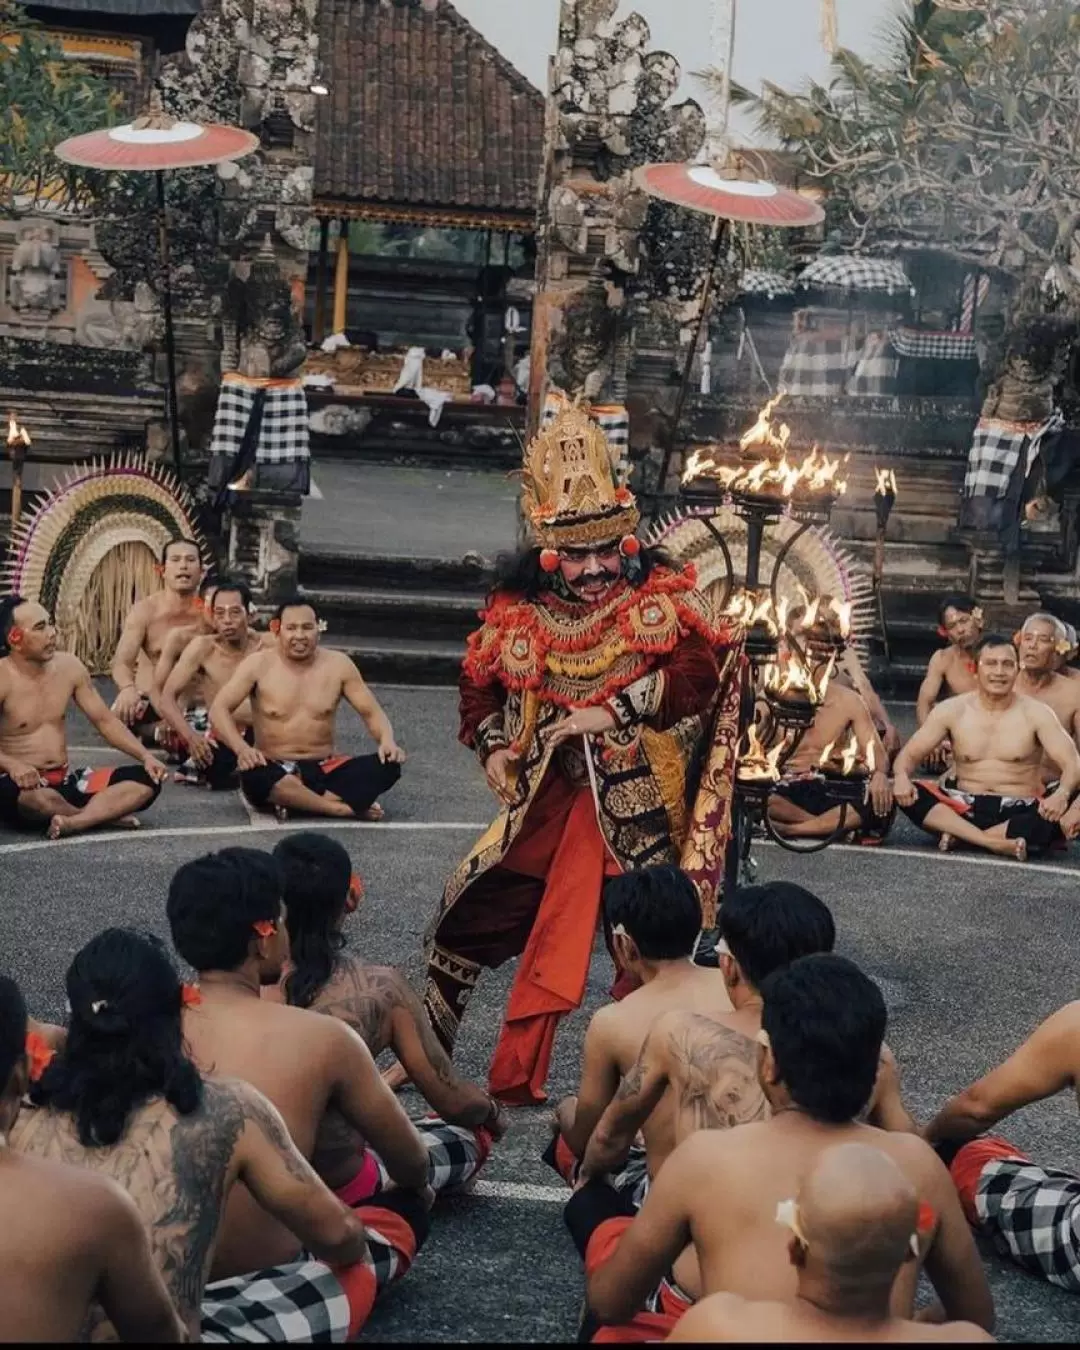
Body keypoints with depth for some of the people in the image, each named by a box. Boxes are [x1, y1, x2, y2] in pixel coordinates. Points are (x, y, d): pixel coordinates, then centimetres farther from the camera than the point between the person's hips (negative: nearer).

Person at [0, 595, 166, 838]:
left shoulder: (68, 666, 6)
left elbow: (105, 720, 11)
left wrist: (146, 757, -1)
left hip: (66, 781, 7)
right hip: (23, 782, -7)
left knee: (147, 779, -11)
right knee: (35, 797, -43)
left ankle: (73, 822, -34)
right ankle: (104, 814, -15)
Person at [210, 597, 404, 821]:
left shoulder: (338, 664, 3)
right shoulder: (258, 664, -4)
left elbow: (371, 711, 6)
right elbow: (219, 709, -9)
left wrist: (387, 741, -17)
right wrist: (241, 748, -29)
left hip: (324, 770, 3)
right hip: (274, 770, -2)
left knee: (388, 765, -22)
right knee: (253, 776, -39)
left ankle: (295, 801, -27)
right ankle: (344, 808, -28)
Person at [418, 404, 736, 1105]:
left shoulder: (660, 596, -6)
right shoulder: (517, 611, 2)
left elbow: (700, 667, -19)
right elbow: (480, 683, 15)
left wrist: (612, 711, -23)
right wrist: (493, 749, -1)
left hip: (632, 803, -3)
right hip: (546, 795, 3)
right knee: (470, 911, 5)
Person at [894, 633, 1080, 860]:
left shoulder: (1036, 713, -2)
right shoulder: (952, 710, 3)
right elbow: (910, 753, 3)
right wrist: (901, 777, -23)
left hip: (1020, 812, -2)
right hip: (965, 808, 2)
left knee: (1057, 813, -35)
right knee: (906, 794, -24)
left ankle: (960, 835, -25)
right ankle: (995, 842, -31)